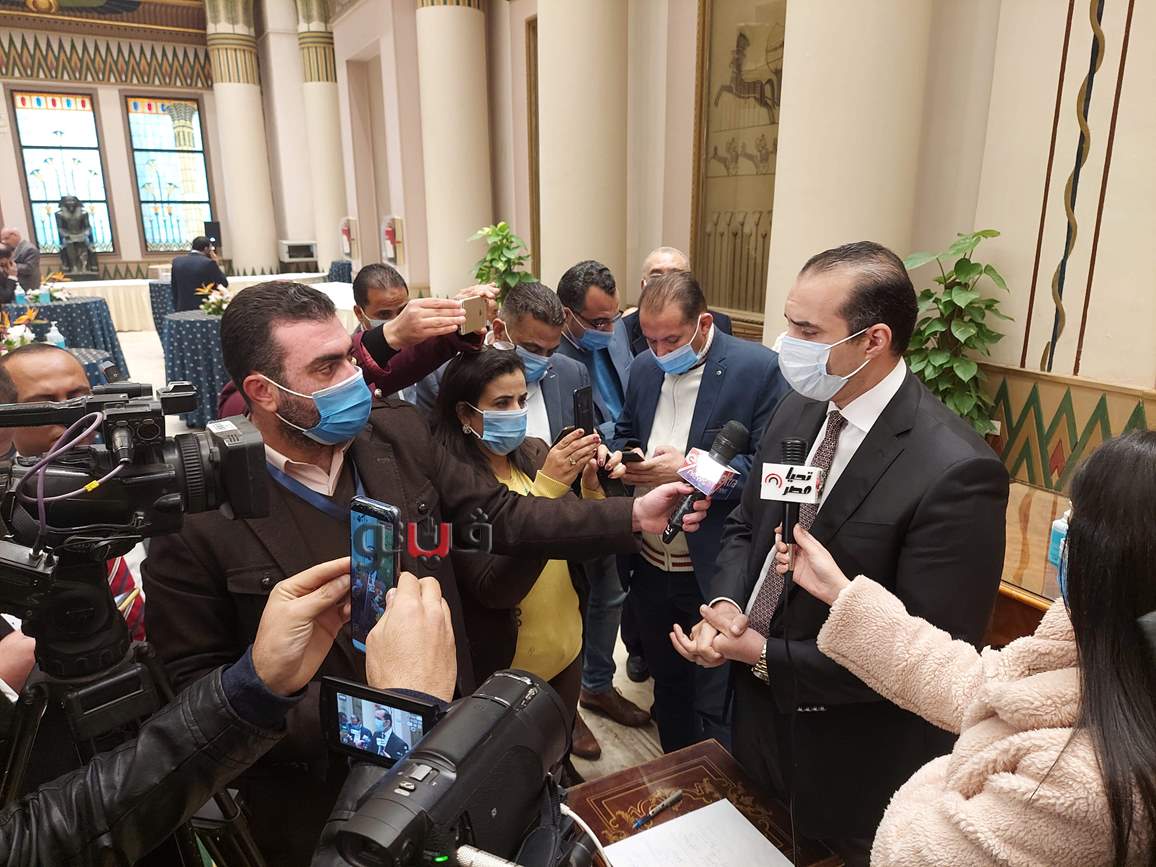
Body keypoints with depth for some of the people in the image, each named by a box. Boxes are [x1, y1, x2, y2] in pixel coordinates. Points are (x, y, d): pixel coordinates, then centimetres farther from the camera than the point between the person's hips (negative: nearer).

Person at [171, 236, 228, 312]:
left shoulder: (177, 261, 6)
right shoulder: (209, 263, -12)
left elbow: (174, 288, 12)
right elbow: (224, 283, -5)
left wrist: (176, 307, 20)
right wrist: (217, 265, 5)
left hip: (182, 309, 5)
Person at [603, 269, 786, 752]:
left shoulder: (759, 368, -14)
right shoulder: (644, 368, 6)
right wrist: (622, 456, -5)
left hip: (716, 572, -6)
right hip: (651, 564, 7)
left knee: (716, 708, 6)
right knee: (667, 685, 23)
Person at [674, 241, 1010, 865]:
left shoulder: (955, 472, -28)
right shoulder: (799, 410, -5)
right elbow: (744, 525, 6)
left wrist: (768, 656, -22)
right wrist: (725, 603, -13)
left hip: (852, 767, -6)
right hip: (759, 716, 6)